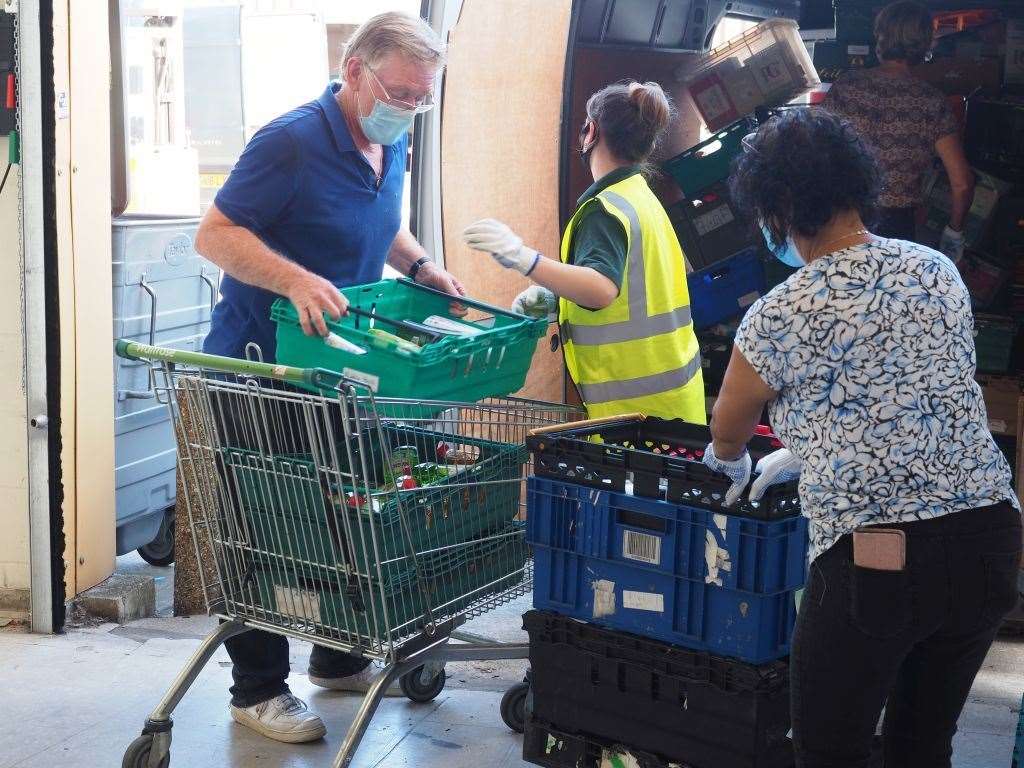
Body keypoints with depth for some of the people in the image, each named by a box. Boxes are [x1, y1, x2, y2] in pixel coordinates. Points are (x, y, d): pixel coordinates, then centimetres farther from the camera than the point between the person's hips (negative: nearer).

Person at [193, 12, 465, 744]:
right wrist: (296, 278, -36)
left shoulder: (392, 148, 4)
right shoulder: (292, 142, -22)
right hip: (257, 365, -8)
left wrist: (420, 264, 3)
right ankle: (258, 689, 13)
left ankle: (339, 657, 33)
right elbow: (215, 234, -23)